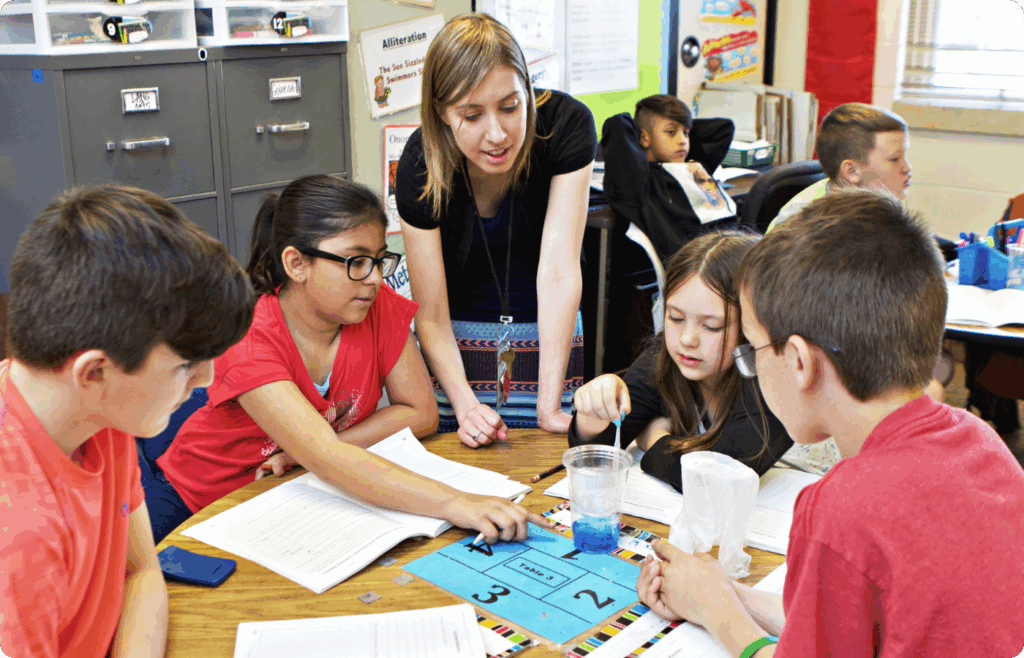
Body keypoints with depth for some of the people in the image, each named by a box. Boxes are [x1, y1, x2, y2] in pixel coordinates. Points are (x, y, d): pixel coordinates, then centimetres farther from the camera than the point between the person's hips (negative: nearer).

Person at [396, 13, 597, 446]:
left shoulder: (567, 125, -24)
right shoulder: (420, 166, -23)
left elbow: (559, 270, -29)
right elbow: (431, 315, -20)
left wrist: (549, 407, -33)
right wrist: (465, 403, -36)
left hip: (546, 332, 0)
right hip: (459, 337, 0)